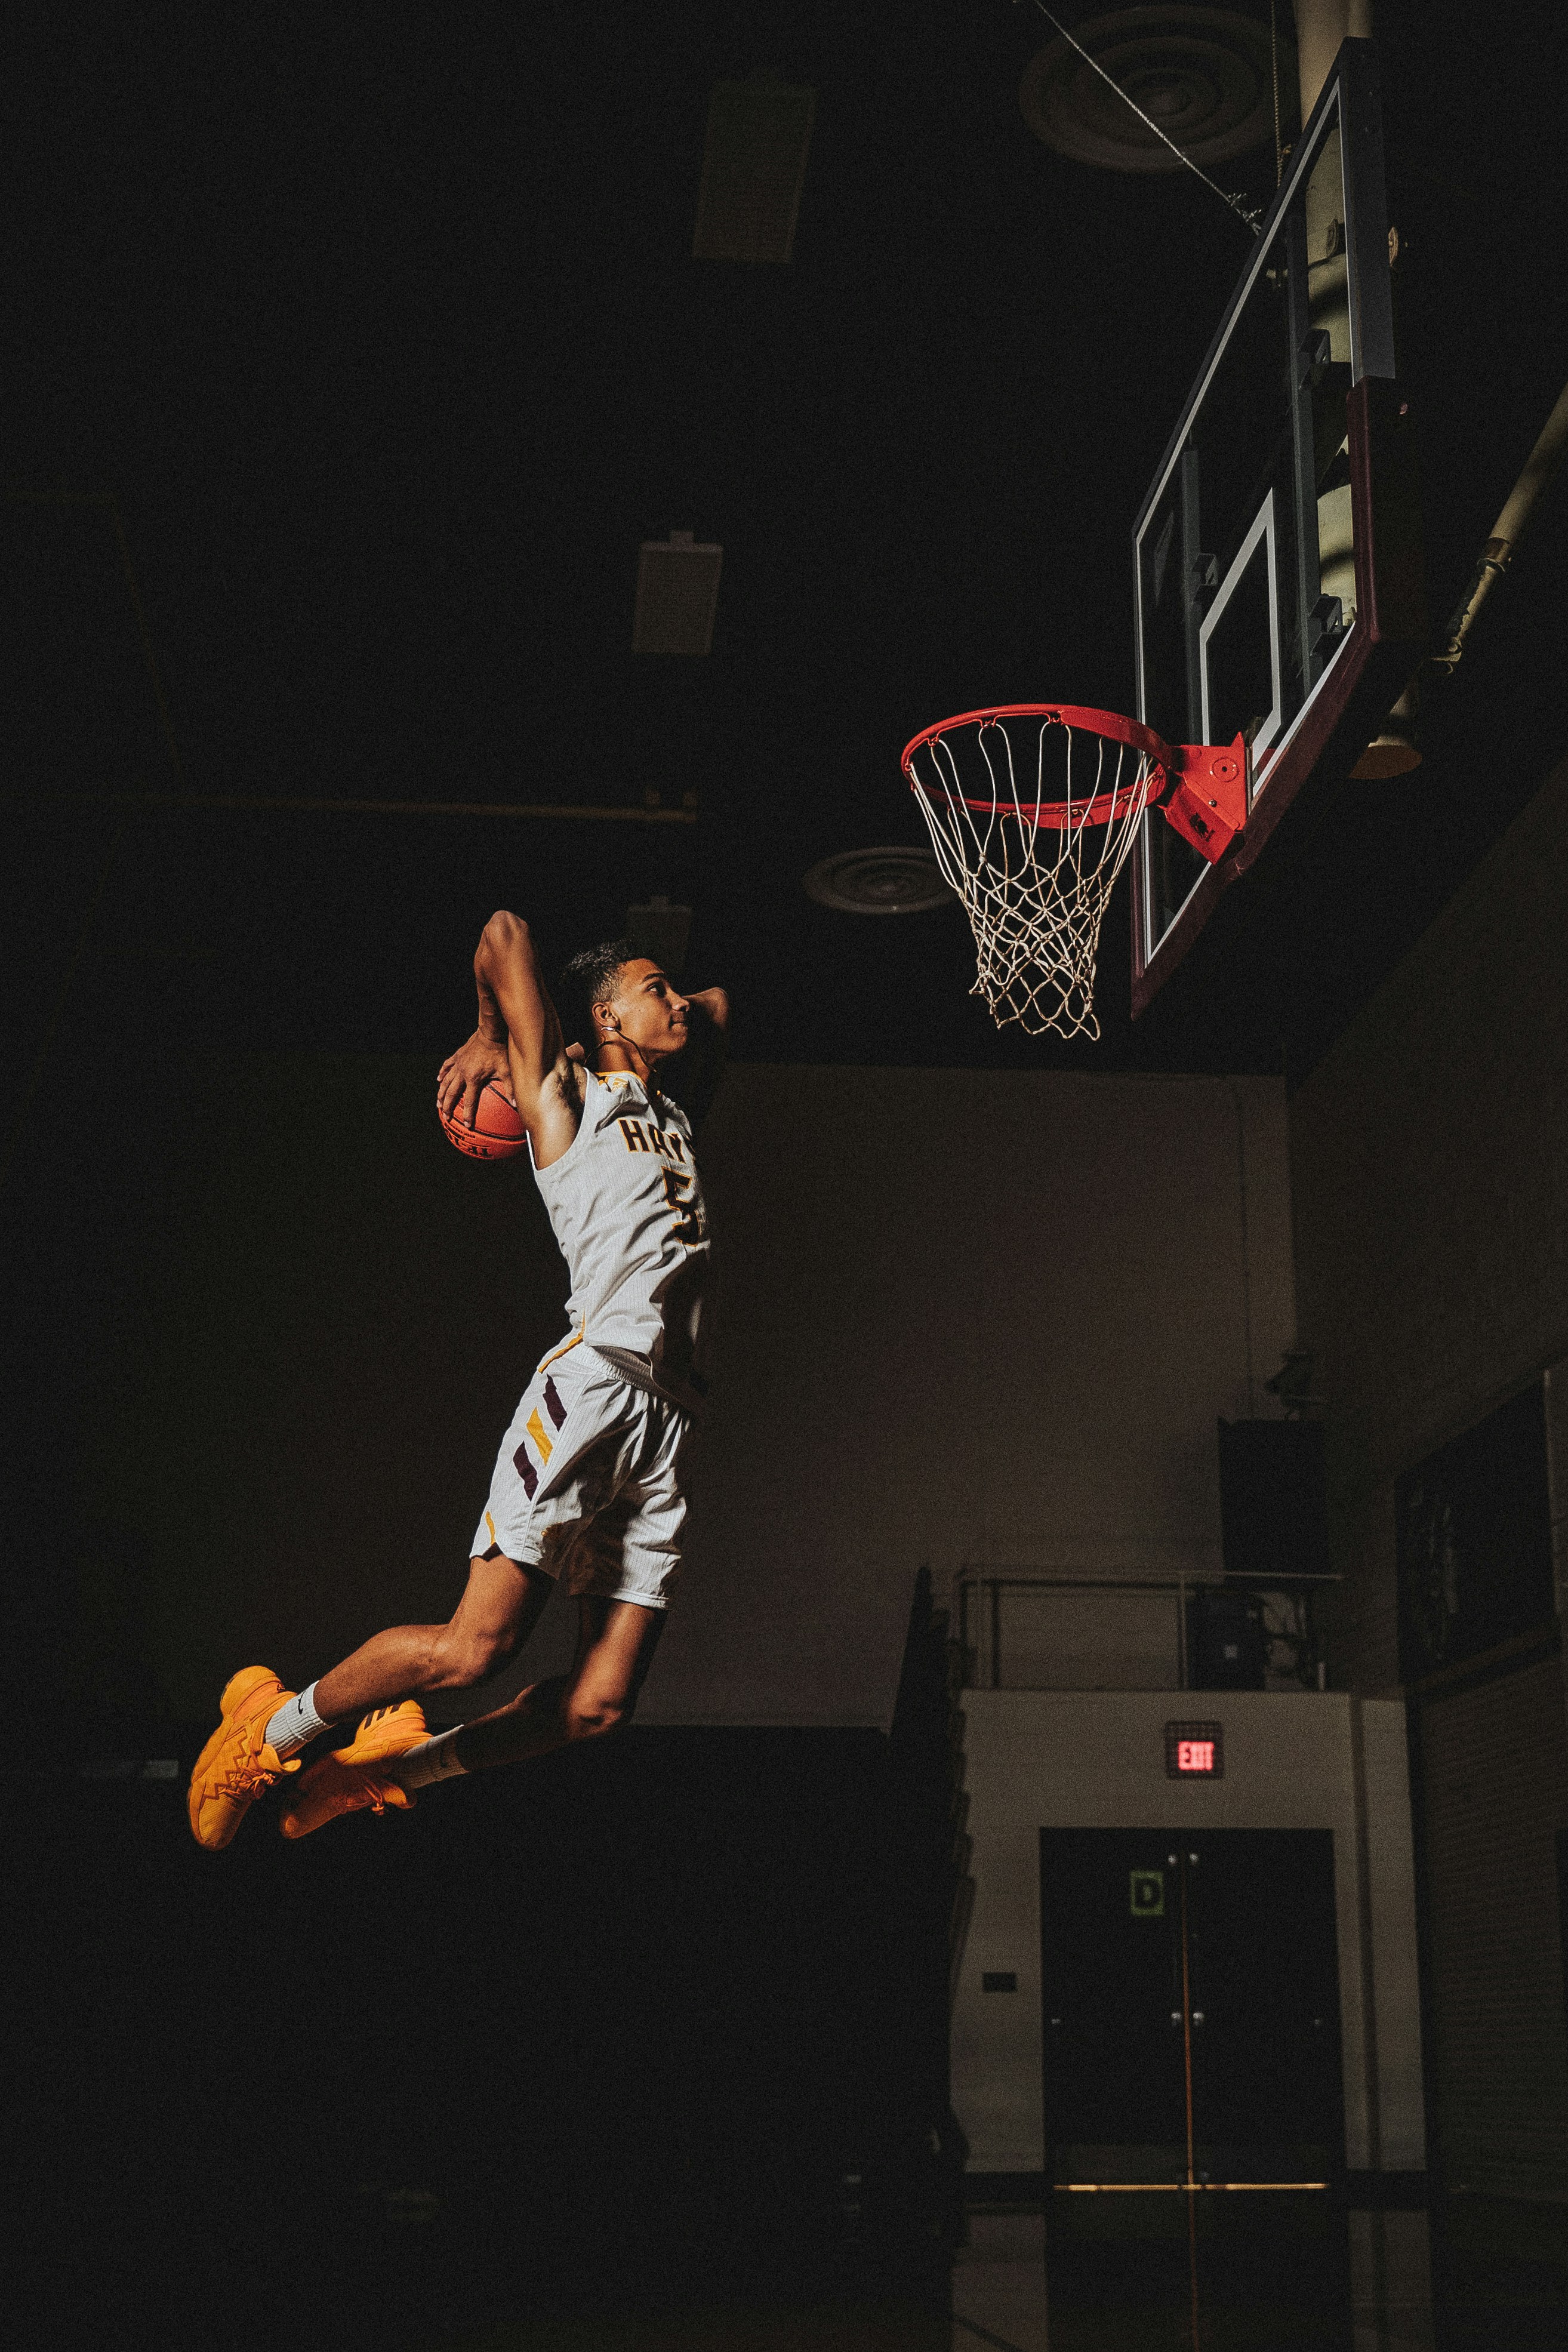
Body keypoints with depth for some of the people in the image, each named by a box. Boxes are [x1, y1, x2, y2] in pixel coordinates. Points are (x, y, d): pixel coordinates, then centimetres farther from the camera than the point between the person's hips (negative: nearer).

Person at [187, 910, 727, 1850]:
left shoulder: (676, 1113, 26)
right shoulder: (565, 1094, 7)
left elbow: (717, 1006, 43)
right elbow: (505, 933, 0)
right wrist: (492, 1041, 12)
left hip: (670, 1418, 7)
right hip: (593, 1382, -7)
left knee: (600, 1704, -4)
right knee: (475, 1646, -15)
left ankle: (395, 1767, 16)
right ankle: (272, 1729, 10)